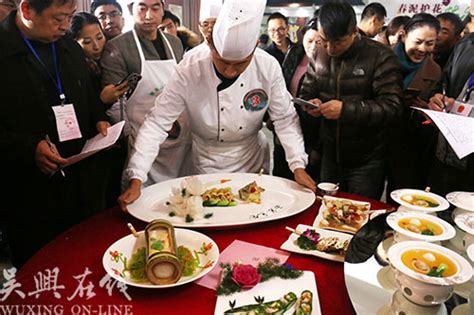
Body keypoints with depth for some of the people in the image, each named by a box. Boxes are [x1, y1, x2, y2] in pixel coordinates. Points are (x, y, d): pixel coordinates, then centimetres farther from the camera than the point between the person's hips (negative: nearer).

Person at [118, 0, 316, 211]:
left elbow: (285, 118, -11)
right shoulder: (188, 71, -25)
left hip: (253, 162, 2)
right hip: (207, 165, -1)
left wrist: (298, 166, -19)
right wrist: (136, 181, -28)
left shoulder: (268, 67, -20)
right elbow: (157, 123, -23)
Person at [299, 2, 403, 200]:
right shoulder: (320, 55, 3)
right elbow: (305, 93, 12)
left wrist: (346, 109, -30)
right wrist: (310, 103, -13)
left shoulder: (380, 56, -13)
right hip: (330, 156, 5)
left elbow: (392, 107, -19)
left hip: (366, 162, -4)